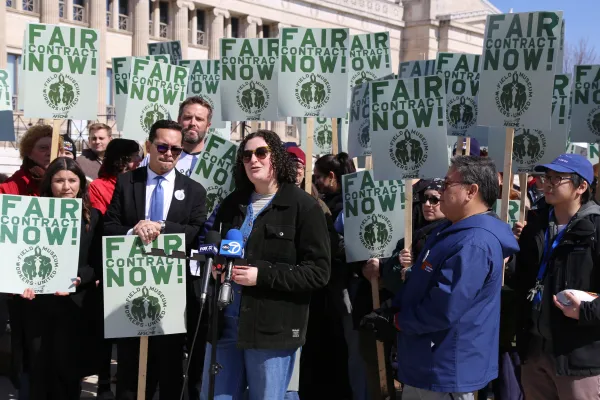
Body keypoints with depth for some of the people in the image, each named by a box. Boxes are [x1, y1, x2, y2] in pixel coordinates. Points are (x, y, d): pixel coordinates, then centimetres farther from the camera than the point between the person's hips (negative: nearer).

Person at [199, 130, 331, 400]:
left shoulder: (304, 206, -6)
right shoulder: (232, 204, 14)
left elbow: (318, 272, -12)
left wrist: (262, 275, -19)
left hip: (273, 327, -5)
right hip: (225, 322, 6)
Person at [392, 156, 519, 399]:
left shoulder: (475, 243, -26)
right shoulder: (452, 230, 10)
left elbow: (444, 310, -29)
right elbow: (423, 283, 18)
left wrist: (401, 320, -13)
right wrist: (395, 309, 2)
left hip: (445, 369, -10)